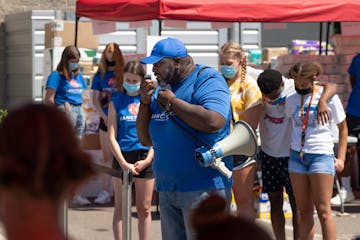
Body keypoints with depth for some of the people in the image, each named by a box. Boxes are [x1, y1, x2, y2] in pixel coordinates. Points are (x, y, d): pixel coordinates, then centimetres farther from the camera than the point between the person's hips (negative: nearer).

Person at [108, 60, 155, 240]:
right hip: (122, 157, 0)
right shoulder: (117, 101, 3)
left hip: (145, 158, 0)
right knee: (121, 208, 5)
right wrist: (123, 163, -10)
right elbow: (112, 137, -1)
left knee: (144, 209, 6)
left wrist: (148, 160, -9)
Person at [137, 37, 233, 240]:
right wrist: (145, 102, 3)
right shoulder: (161, 88, 17)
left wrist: (172, 102, -15)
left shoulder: (207, 79, -7)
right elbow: (146, 139, 18)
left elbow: (214, 121, -27)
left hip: (203, 188, -8)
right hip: (167, 189, 8)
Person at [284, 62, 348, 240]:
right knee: (304, 212, 6)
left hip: (321, 156, -4)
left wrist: (341, 158, -1)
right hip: (296, 156, 4)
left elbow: (343, 128, 4)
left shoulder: (329, 97, -3)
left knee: (323, 211, -7)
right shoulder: (291, 100, 7)